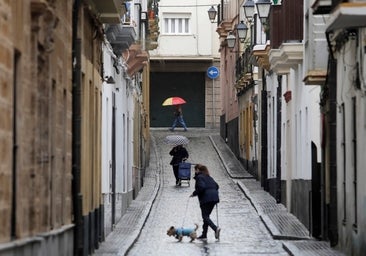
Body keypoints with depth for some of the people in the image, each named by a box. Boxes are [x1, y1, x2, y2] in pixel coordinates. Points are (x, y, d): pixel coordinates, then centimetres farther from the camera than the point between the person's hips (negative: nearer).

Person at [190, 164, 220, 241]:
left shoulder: (199, 177, -4)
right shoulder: (208, 177, 21)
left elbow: (201, 187, -17)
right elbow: (216, 186, 18)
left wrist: (194, 193, -6)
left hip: (206, 198, -8)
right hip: (214, 197, 8)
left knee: (205, 217, -7)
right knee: (206, 216, 14)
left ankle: (216, 228, -29)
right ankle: (204, 235, 14)